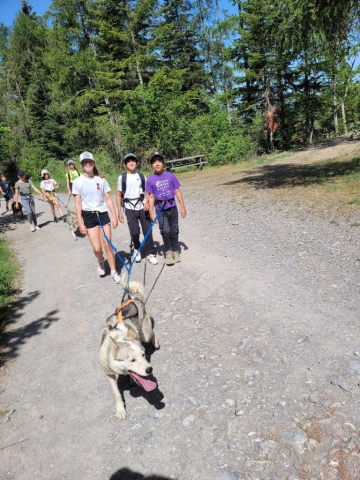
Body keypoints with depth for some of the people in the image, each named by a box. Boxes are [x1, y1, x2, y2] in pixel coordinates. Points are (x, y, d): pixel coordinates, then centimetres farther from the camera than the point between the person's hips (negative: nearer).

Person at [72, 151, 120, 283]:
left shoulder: (101, 180, 0)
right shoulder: (78, 182, -3)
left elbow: (108, 199, 4)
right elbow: (78, 204, -2)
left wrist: (114, 216, -1)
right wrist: (80, 223, -6)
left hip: (103, 214, 1)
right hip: (89, 216, -1)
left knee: (108, 245, -2)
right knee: (97, 248, -3)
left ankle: (113, 272, 12)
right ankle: (101, 263, 31)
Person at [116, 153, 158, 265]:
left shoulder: (142, 177, 6)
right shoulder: (122, 178, 1)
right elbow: (119, 195, 4)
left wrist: (147, 202, -12)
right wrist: (119, 212, 0)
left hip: (142, 207, 1)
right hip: (130, 208, -1)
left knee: (147, 230, 0)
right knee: (134, 232, -5)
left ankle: (150, 253, 14)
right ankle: (136, 249, 24)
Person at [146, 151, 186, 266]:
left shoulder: (170, 176, -2)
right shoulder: (150, 180, -3)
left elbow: (177, 192, 3)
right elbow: (151, 197, 0)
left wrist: (182, 207, 2)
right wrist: (152, 213, -5)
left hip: (172, 208, 2)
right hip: (160, 210, -1)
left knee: (174, 231, 10)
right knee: (165, 231, -13)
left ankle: (176, 251, 27)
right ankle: (168, 251, 7)